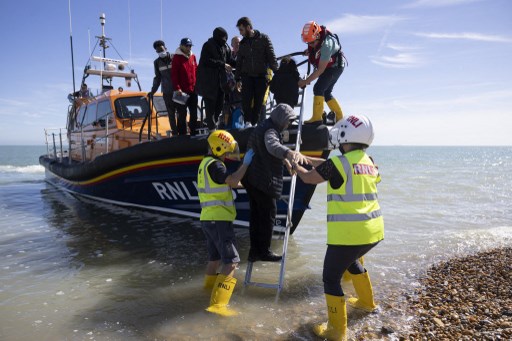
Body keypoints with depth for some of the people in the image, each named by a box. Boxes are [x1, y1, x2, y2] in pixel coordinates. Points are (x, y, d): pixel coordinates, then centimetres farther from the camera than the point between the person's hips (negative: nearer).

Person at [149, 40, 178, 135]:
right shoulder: (157, 62, 11)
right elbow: (157, 78, 19)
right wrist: (153, 91, 14)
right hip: (167, 92, 3)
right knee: (171, 114, 4)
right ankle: (175, 132, 9)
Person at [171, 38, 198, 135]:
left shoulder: (193, 56, 13)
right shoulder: (177, 57, -4)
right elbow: (174, 74, -9)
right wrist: (177, 88, -17)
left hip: (193, 90, 6)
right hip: (182, 91, -6)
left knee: (194, 113, 11)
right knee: (182, 114, -1)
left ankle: (194, 133, 20)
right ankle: (182, 134, 5)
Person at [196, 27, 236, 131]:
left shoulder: (225, 47, 11)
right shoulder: (208, 46, -9)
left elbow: (229, 60, 16)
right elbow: (207, 61, -19)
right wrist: (223, 65, -21)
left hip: (221, 80, 7)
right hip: (208, 80, -7)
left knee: (220, 104, 10)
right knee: (210, 104, -5)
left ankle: (213, 122, 25)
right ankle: (212, 127, -2)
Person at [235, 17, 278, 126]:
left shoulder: (264, 38, 3)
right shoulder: (242, 43, 14)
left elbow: (271, 57, -1)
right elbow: (239, 62, 17)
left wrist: (276, 72, -10)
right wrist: (237, 79, 11)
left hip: (261, 76, -2)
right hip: (247, 76, 2)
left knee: (258, 103, -1)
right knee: (246, 101, -13)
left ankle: (254, 123, 7)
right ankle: (247, 122, -10)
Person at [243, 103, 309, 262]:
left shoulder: (262, 128, 19)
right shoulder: (270, 131, -14)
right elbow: (272, 145, -39)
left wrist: (283, 158, 49)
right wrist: (289, 152, -58)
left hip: (252, 179, 10)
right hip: (264, 181, -10)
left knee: (256, 215, 14)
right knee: (268, 215, 1)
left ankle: (255, 251, 21)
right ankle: (264, 251, 8)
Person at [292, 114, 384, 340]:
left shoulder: (338, 163, -13)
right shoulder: (369, 163, 9)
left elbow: (309, 178, 3)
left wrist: (297, 167, 23)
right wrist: (308, 159, 28)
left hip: (348, 233, -8)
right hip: (373, 230, 8)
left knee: (331, 277, 7)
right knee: (352, 261, 33)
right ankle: (366, 302, 51)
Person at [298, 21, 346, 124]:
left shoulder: (326, 45, -35)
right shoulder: (314, 38, -13)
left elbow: (320, 70, -33)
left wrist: (306, 81, -31)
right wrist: (310, 51, -4)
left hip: (335, 66, -9)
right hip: (328, 66, 9)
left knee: (318, 88, -20)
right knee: (326, 93, 9)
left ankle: (317, 118, -20)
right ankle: (339, 117, 18)